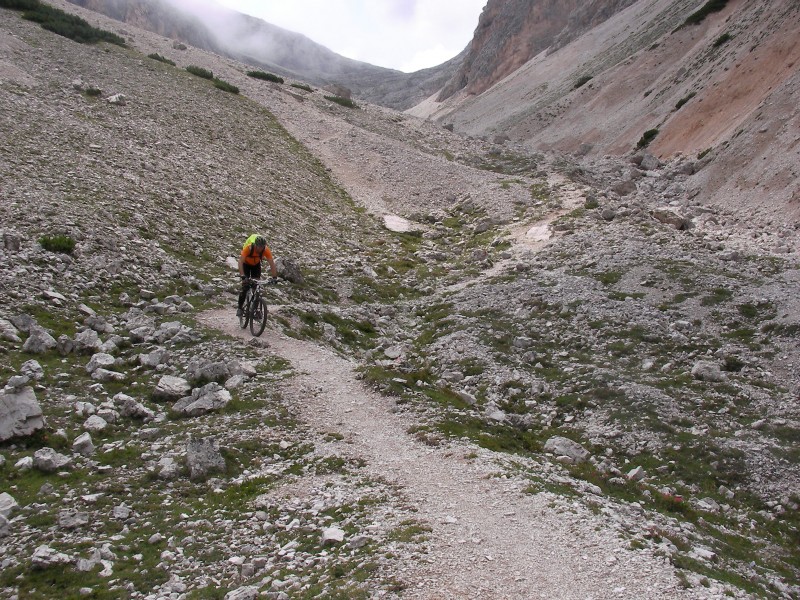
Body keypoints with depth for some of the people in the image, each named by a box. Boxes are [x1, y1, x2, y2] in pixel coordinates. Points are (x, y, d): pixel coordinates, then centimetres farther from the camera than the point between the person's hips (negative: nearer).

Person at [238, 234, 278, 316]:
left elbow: (272, 263, -30)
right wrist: (242, 276, -54)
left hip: (256, 264, 2)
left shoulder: (266, 250, -30)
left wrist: (274, 277, -41)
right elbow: (240, 261, -42)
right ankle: (240, 308, -2)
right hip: (246, 264, -2)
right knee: (245, 285, -13)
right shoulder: (248, 248, -37)